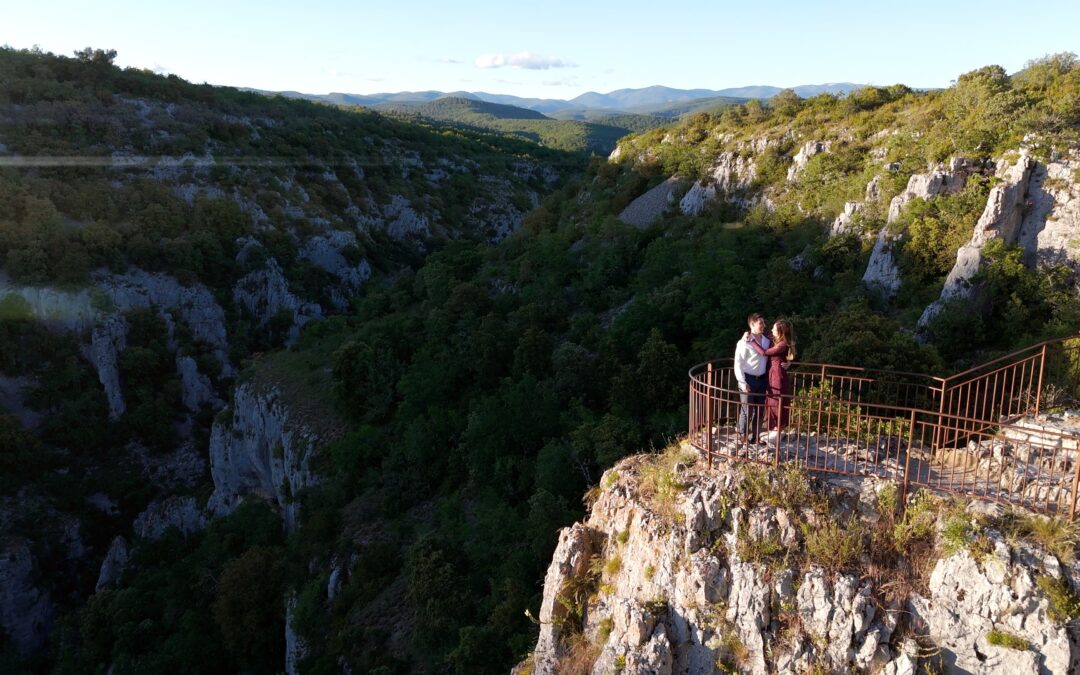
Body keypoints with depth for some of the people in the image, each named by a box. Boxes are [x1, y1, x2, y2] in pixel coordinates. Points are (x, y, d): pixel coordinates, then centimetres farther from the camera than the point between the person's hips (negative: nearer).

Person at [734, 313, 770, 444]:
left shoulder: (766, 340, 7)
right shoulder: (744, 343, -13)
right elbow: (738, 364, -13)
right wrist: (742, 382, -18)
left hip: (761, 379, 6)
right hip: (748, 379, -6)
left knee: (760, 410, 12)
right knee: (747, 411, -2)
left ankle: (755, 437, 25)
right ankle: (742, 438, 12)